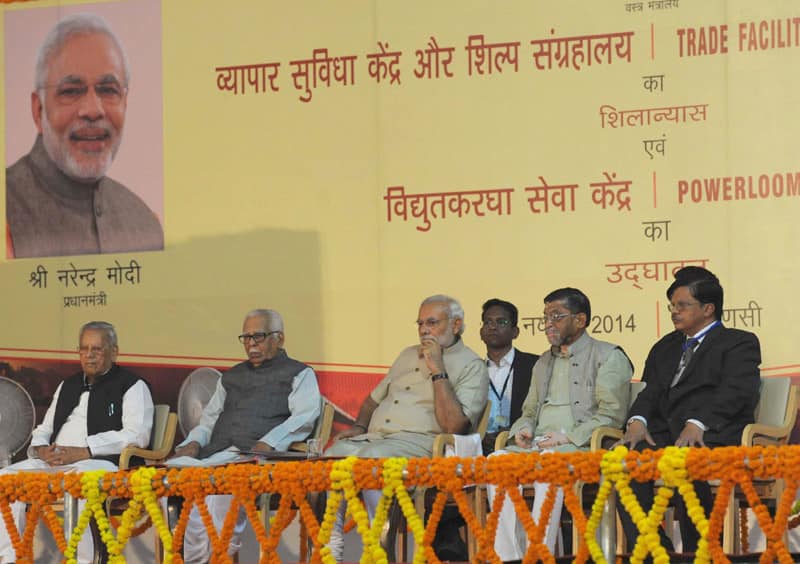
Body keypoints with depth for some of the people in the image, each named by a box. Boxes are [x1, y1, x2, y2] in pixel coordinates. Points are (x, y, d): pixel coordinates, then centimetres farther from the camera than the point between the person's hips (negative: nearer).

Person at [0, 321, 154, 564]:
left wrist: (84, 452, -15)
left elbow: (137, 435, -9)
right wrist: (41, 449, 3)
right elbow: (44, 430, 30)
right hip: (55, 461, 7)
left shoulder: (132, 386, 5)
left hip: (104, 462, -7)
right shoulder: (68, 386, 28)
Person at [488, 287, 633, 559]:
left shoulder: (609, 357, 6)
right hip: (539, 445, 6)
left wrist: (568, 438, -14)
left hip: (581, 446, -6)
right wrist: (523, 429, 6)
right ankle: (508, 559, -31)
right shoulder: (543, 362, 29)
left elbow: (611, 415, -4)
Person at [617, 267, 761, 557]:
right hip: (665, 434, 6)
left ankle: (697, 554, -28)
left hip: (713, 435, -6)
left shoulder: (739, 343, 9)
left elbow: (735, 392, -8)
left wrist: (697, 424, -24)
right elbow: (650, 391, 19)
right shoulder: (665, 347, 30)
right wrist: (637, 420, -6)